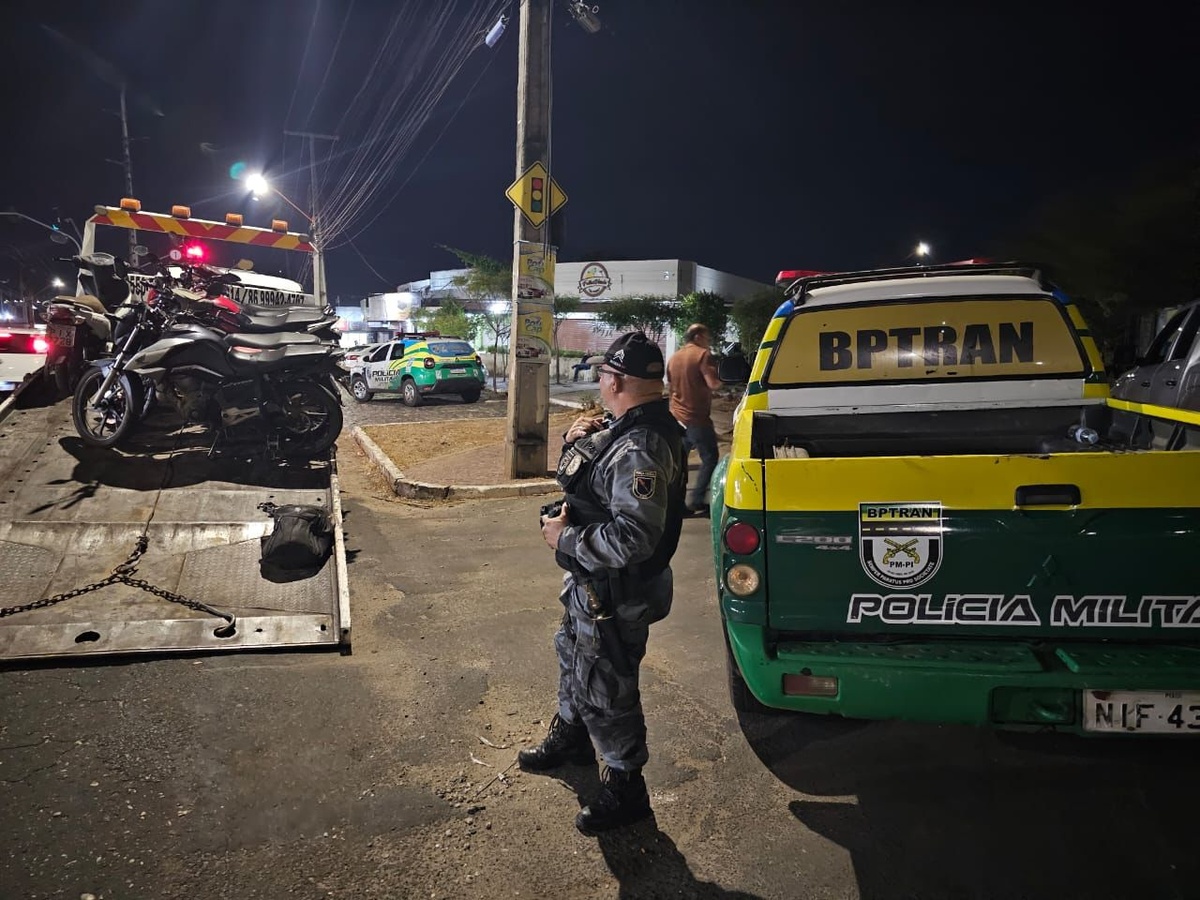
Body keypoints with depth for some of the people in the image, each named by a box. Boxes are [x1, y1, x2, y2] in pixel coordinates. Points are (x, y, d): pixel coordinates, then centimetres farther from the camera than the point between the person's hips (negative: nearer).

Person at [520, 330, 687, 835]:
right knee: (573, 658, 29)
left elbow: (633, 539, -36)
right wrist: (576, 441, -5)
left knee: (604, 688, 7)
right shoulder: (625, 428, 2)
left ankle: (625, 788, 29)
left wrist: (565, 538, -24)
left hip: (616, 596, -11)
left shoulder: (640, 449, -31)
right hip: (591, 584, 11)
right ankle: (570, 737, 55)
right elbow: (587, 477, 16)